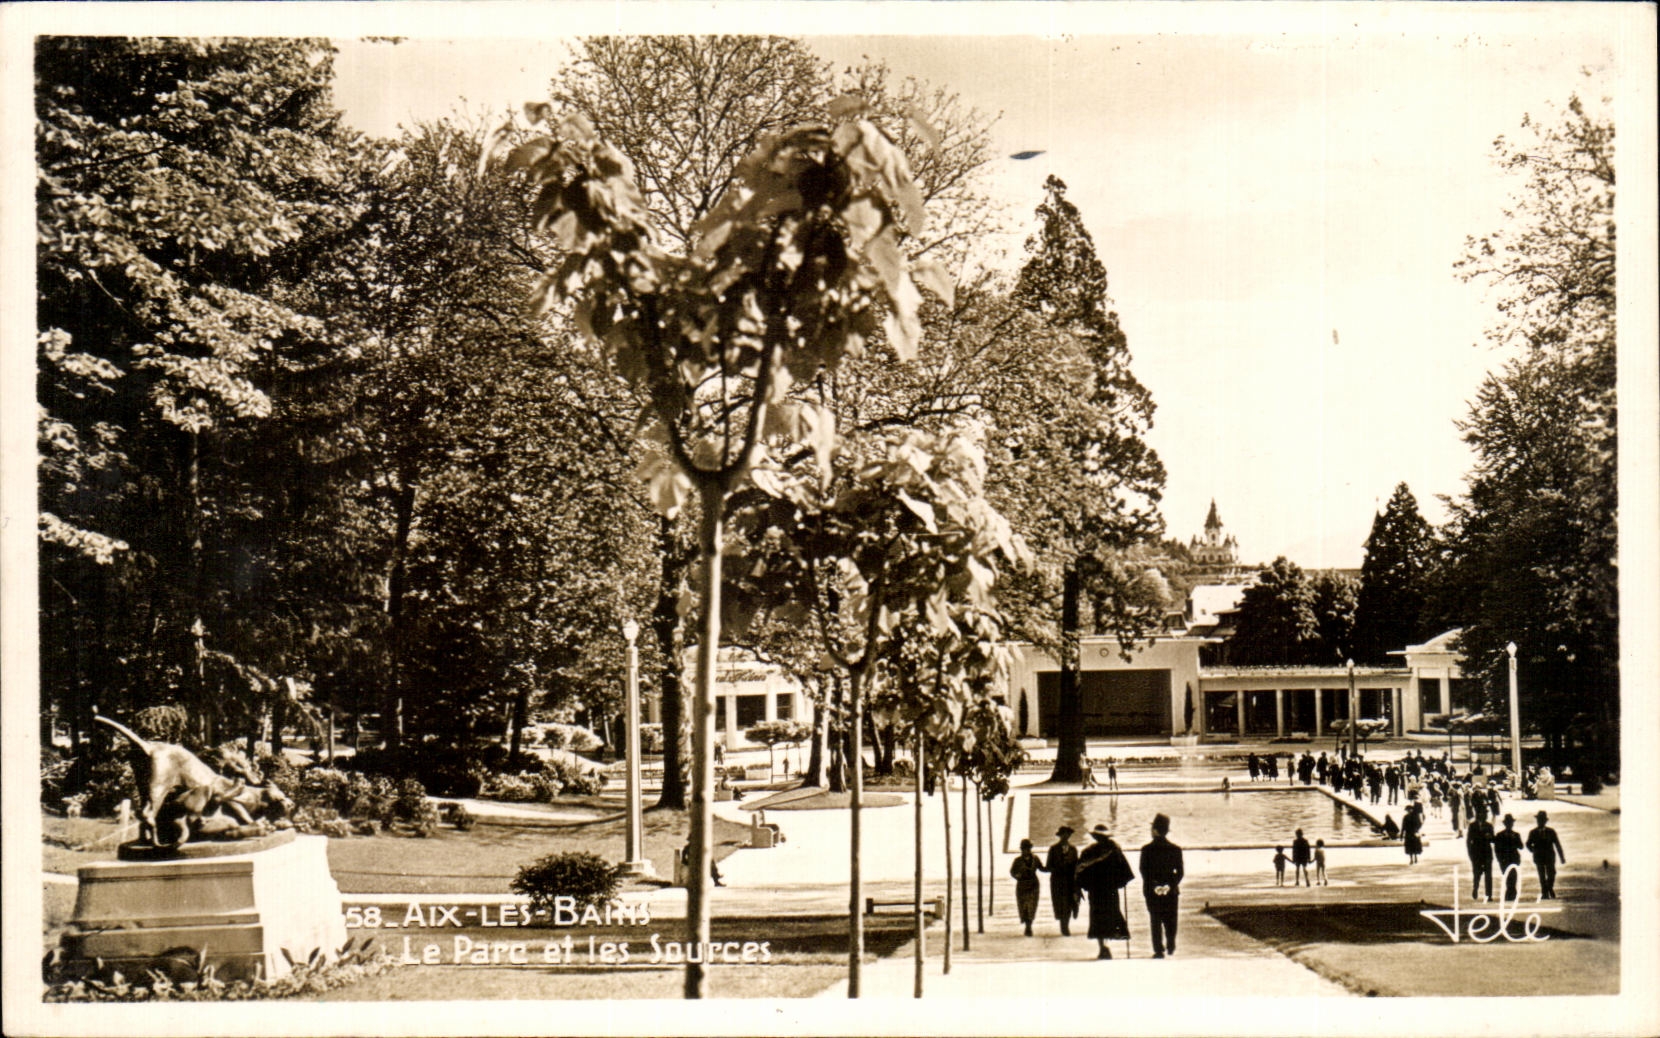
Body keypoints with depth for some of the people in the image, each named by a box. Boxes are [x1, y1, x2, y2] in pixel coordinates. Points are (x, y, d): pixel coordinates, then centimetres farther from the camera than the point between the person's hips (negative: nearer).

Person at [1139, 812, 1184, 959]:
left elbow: (1144, 871, -6)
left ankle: (1159, 950, 0)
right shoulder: (1175, 849, 0)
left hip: (1152, 892, -2)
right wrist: (1171, 885, -1)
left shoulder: (1146, 849, -6)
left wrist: (1154, 886, -1)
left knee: (1155, 921, 3)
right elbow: (1180, 872, -2)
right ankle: (1171, 948, 18)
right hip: (1171, 891, 2)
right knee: (1170, 920, 14)